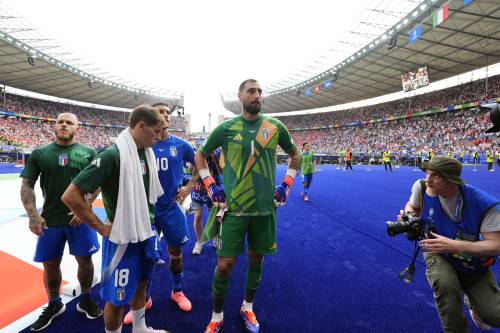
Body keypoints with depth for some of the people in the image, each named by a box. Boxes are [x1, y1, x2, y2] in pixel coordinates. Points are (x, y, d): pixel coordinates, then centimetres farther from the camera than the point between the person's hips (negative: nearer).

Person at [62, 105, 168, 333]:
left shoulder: (148, 153, 2)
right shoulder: (113, 155, -21)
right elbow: (70, 196, -21)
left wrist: (148, 221, 13)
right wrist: (102, 228, -15)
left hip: (146, 232, 8)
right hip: (123, 237, -7)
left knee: (141, 284, 23)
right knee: (117, 297, 9)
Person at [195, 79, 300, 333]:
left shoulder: (275, 126, 1)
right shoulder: (226, 128, -4)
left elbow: (294, 154, 16)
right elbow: (200, 156, 9)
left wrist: (286, 184, 7)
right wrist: (210, 187, 0)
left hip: (265, 207, 2)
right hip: (234, 206, -2)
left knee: (256, 258, 16)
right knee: (225, 264, 3)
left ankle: (247, 308, 41)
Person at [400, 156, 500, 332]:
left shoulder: (483, 203, -26)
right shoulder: (422, 187, -21)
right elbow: (412, 206, 0)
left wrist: (453, 245, -36)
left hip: (472, 262, 0)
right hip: (438, 254, 0)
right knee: (445, 285, -31)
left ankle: (473, 302, 34)